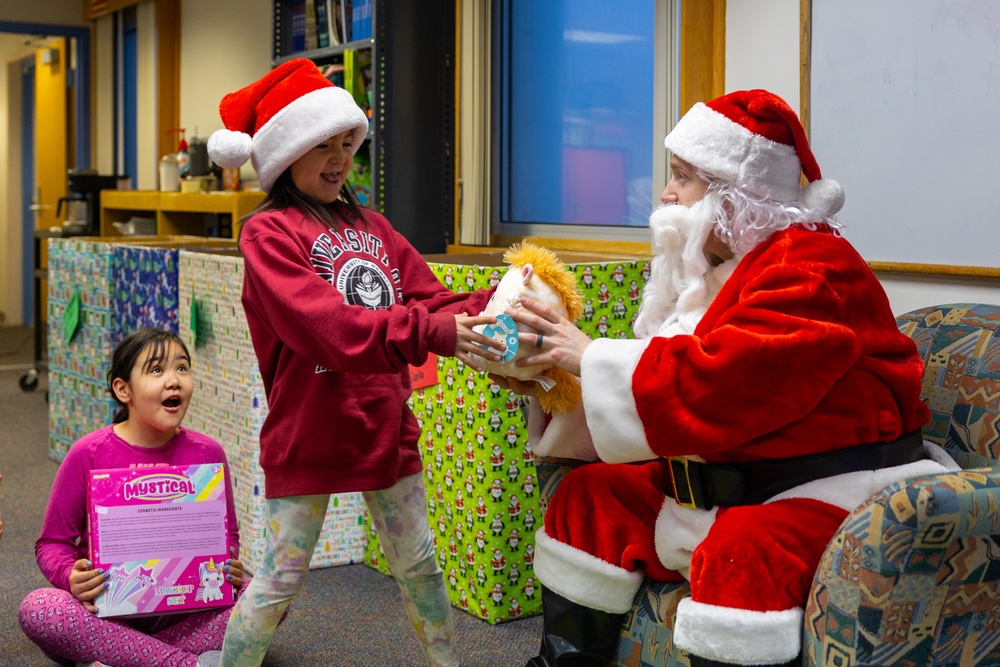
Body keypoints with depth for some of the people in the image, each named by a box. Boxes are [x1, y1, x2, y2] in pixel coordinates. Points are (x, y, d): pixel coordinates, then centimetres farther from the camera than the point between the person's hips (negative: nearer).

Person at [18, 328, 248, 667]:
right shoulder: (88, 455, -9)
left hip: (182, 609, 2)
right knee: (37, 608, -32)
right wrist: (71, 577, -23)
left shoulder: (207, 453, -3)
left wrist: (230, 568, -13)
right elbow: (53, 542, -1)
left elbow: (227, 533, 10)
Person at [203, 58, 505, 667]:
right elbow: (328, 327, -25)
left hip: (386, 430, 6)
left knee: (419, 565, 17)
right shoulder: (268, 232, -11)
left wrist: (493, 307, -17)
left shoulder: (372, 226, 11)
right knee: (281, 581, 2)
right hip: (307, 439, -6)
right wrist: (434, 333, -34)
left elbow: (429, 299, 4)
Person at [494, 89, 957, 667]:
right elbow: (659, 371, 11)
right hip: (718, 484, 9)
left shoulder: (811, 267, -17)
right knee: (589, 495, 6)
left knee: (740, 553, -36)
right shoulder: (712, 265, 11)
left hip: (830, 491, -9)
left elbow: (716, 379, -30)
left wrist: (592, 356, -22)